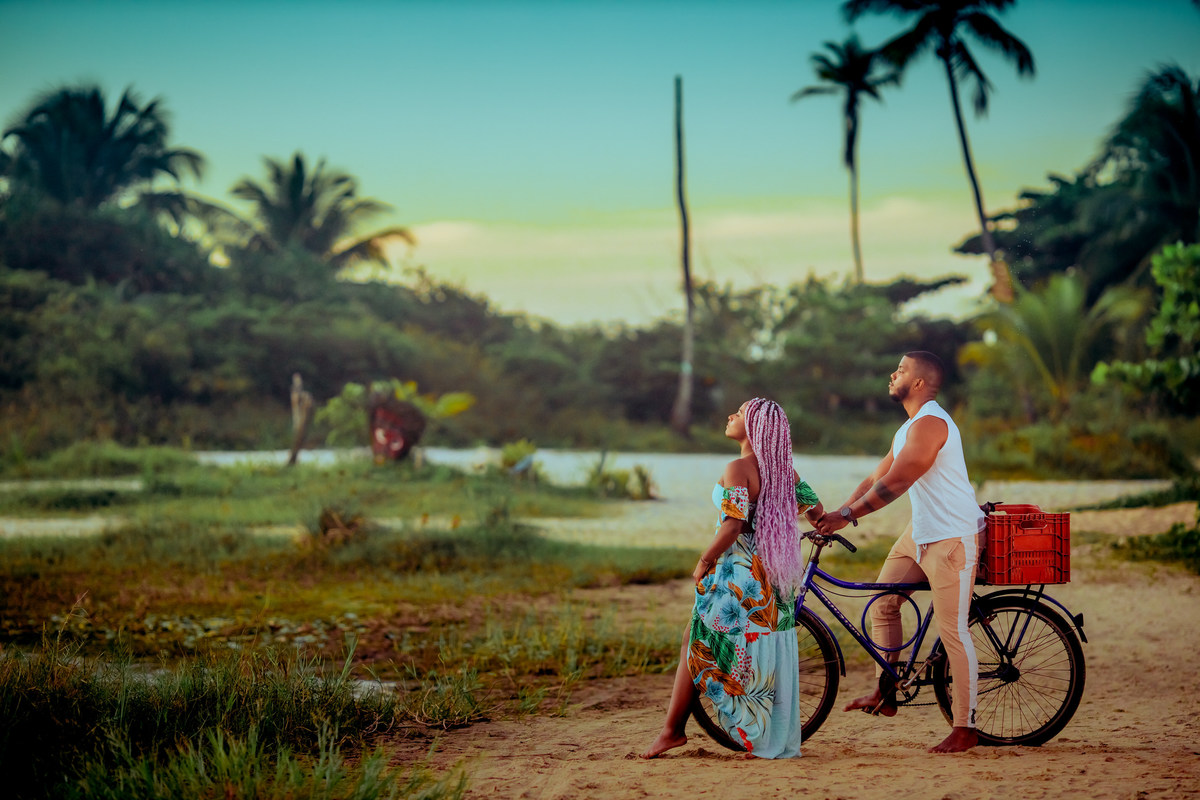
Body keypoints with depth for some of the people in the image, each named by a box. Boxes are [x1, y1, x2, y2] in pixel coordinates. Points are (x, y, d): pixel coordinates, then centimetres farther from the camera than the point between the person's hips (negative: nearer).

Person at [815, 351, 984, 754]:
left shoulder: (930, 423, -18)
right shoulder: (908, 429, 16)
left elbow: (894, 484, -23)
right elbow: (875, 480, 18)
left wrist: (847, 515, -19)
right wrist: (833, 515, 9)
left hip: (953, 536, -10)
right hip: (920, 531, 10)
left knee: (952, 631, -8)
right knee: (882, 604, 7)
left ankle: (965, 729, -3)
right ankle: (885, 694, 16)